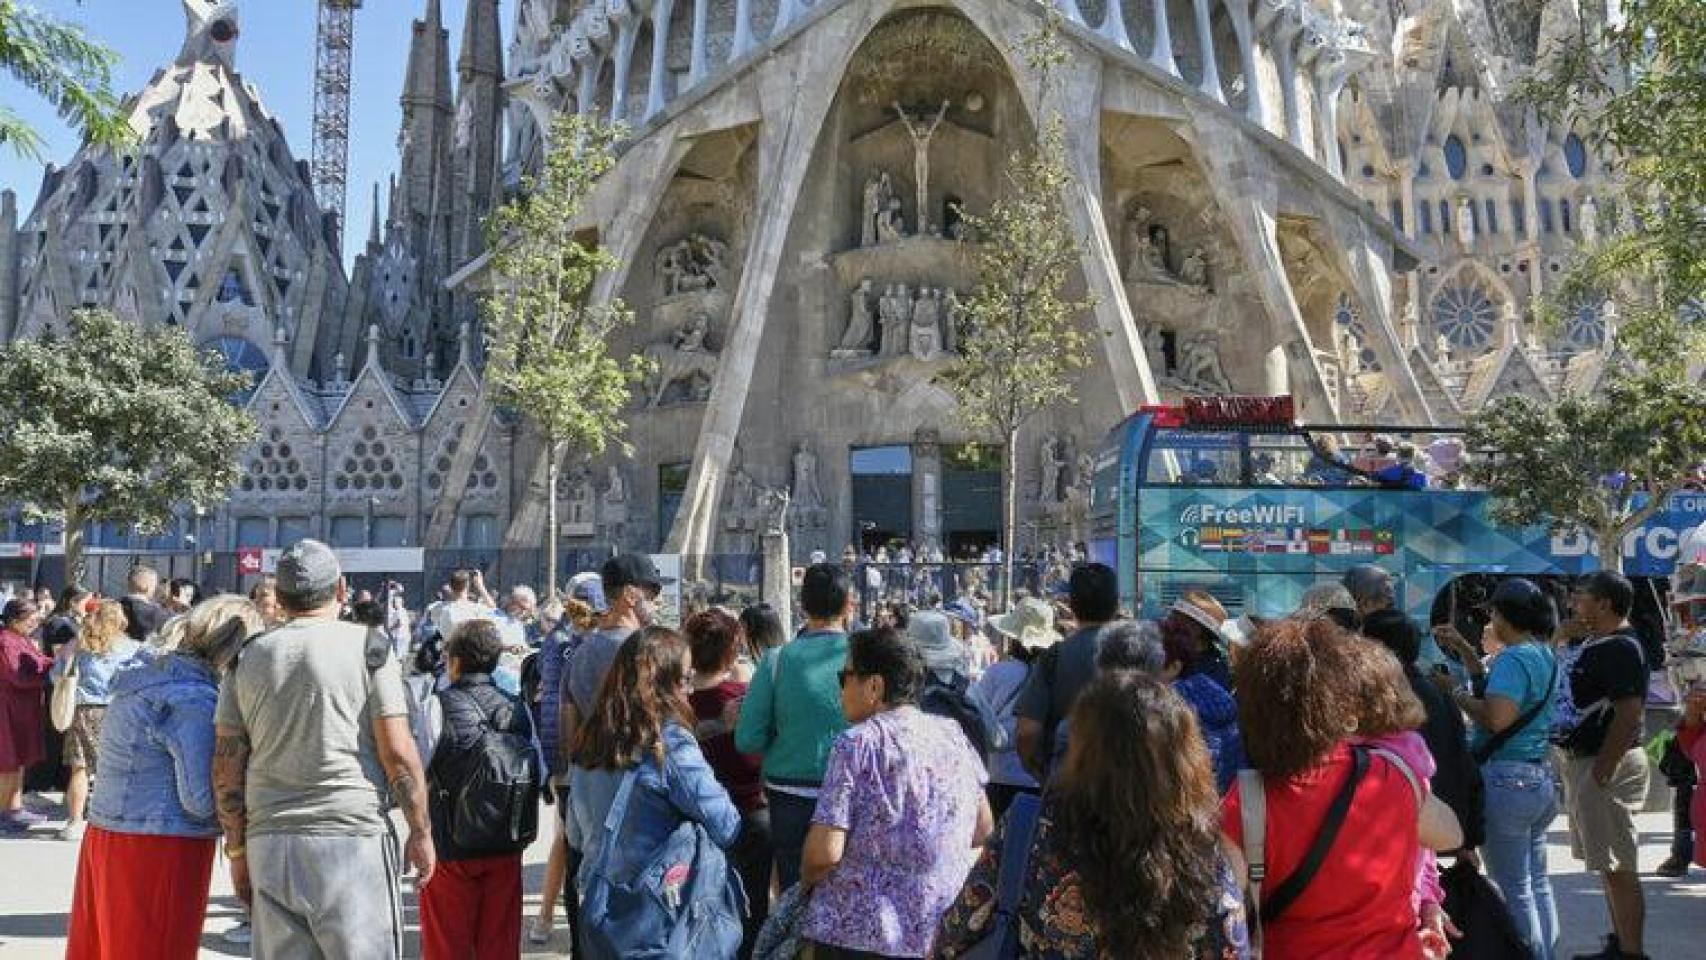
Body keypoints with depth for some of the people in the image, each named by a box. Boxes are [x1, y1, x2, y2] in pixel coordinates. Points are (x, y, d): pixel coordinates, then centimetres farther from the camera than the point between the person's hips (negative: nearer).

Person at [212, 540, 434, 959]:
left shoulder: (247, 659, 9)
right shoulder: (368, 647, -3)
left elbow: (227, 768, 8)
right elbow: (398, 752, -8)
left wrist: (237, 850, 16)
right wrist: (421, 831, 1)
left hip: (269, 845, 4)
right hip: (352, 837, -4)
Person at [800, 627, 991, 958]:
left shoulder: (855, 744, -15)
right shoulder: (953, 732, 1)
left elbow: (825, 852, -19)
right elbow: (984, 826, 9)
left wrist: (807, 879, 1)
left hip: (863, 933, -5)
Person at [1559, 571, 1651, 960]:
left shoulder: (1620, 649, -16)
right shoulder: (1597, 645, 14)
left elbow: (1629, 715, -24)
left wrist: (1601, 771, -24)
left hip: (1607, 764, -10)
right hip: (1586, 761, 10)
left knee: (1618, 867, -5)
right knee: (1611, 865, 17)